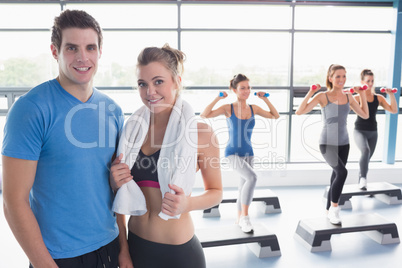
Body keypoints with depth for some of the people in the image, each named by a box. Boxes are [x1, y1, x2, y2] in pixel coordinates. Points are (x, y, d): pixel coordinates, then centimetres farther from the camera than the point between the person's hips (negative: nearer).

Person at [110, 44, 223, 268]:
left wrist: (187, 204, -20)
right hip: (135, 245, 4)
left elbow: (216, 191, -2)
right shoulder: (132, 129, -1)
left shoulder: (200, 132, -13)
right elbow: (121, 197, 9)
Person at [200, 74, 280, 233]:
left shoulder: (253, 108, 4)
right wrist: (218, 99, -18)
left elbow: (275, 116, 10)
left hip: (248, 154, 5)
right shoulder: (228, 108, -7)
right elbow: (204, 115, -16)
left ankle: (239, 219, 34)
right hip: (233, 153, -5)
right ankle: (245, 217, -16)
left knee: (244, 189, 13)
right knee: (252, 177, -29)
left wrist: (265, 99, 2)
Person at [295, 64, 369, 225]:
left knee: (336, 176, 12)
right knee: (342, 172, -26)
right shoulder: (322, 96, -8)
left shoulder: (348, 97, 7)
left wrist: (362, 94, 9)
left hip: (343, 143, 6)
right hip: (327, 143, -5)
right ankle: (334, 207, -6)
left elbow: (365, 115, 13)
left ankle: (329, 211, 31)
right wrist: (311, 92, -20)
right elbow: (299, 111, -16)